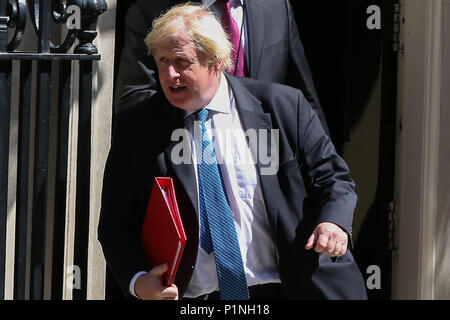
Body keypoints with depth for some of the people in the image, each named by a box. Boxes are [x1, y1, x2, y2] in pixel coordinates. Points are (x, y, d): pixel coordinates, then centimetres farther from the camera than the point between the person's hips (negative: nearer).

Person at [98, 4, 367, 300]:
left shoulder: (283, 106, 6)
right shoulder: (135, 128, 7)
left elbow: (332, 177, 12)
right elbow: (116, 225, 10)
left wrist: (333, 222, -10)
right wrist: (137, 280, -10)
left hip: (291, 288, 1)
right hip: (191, 298, 0)